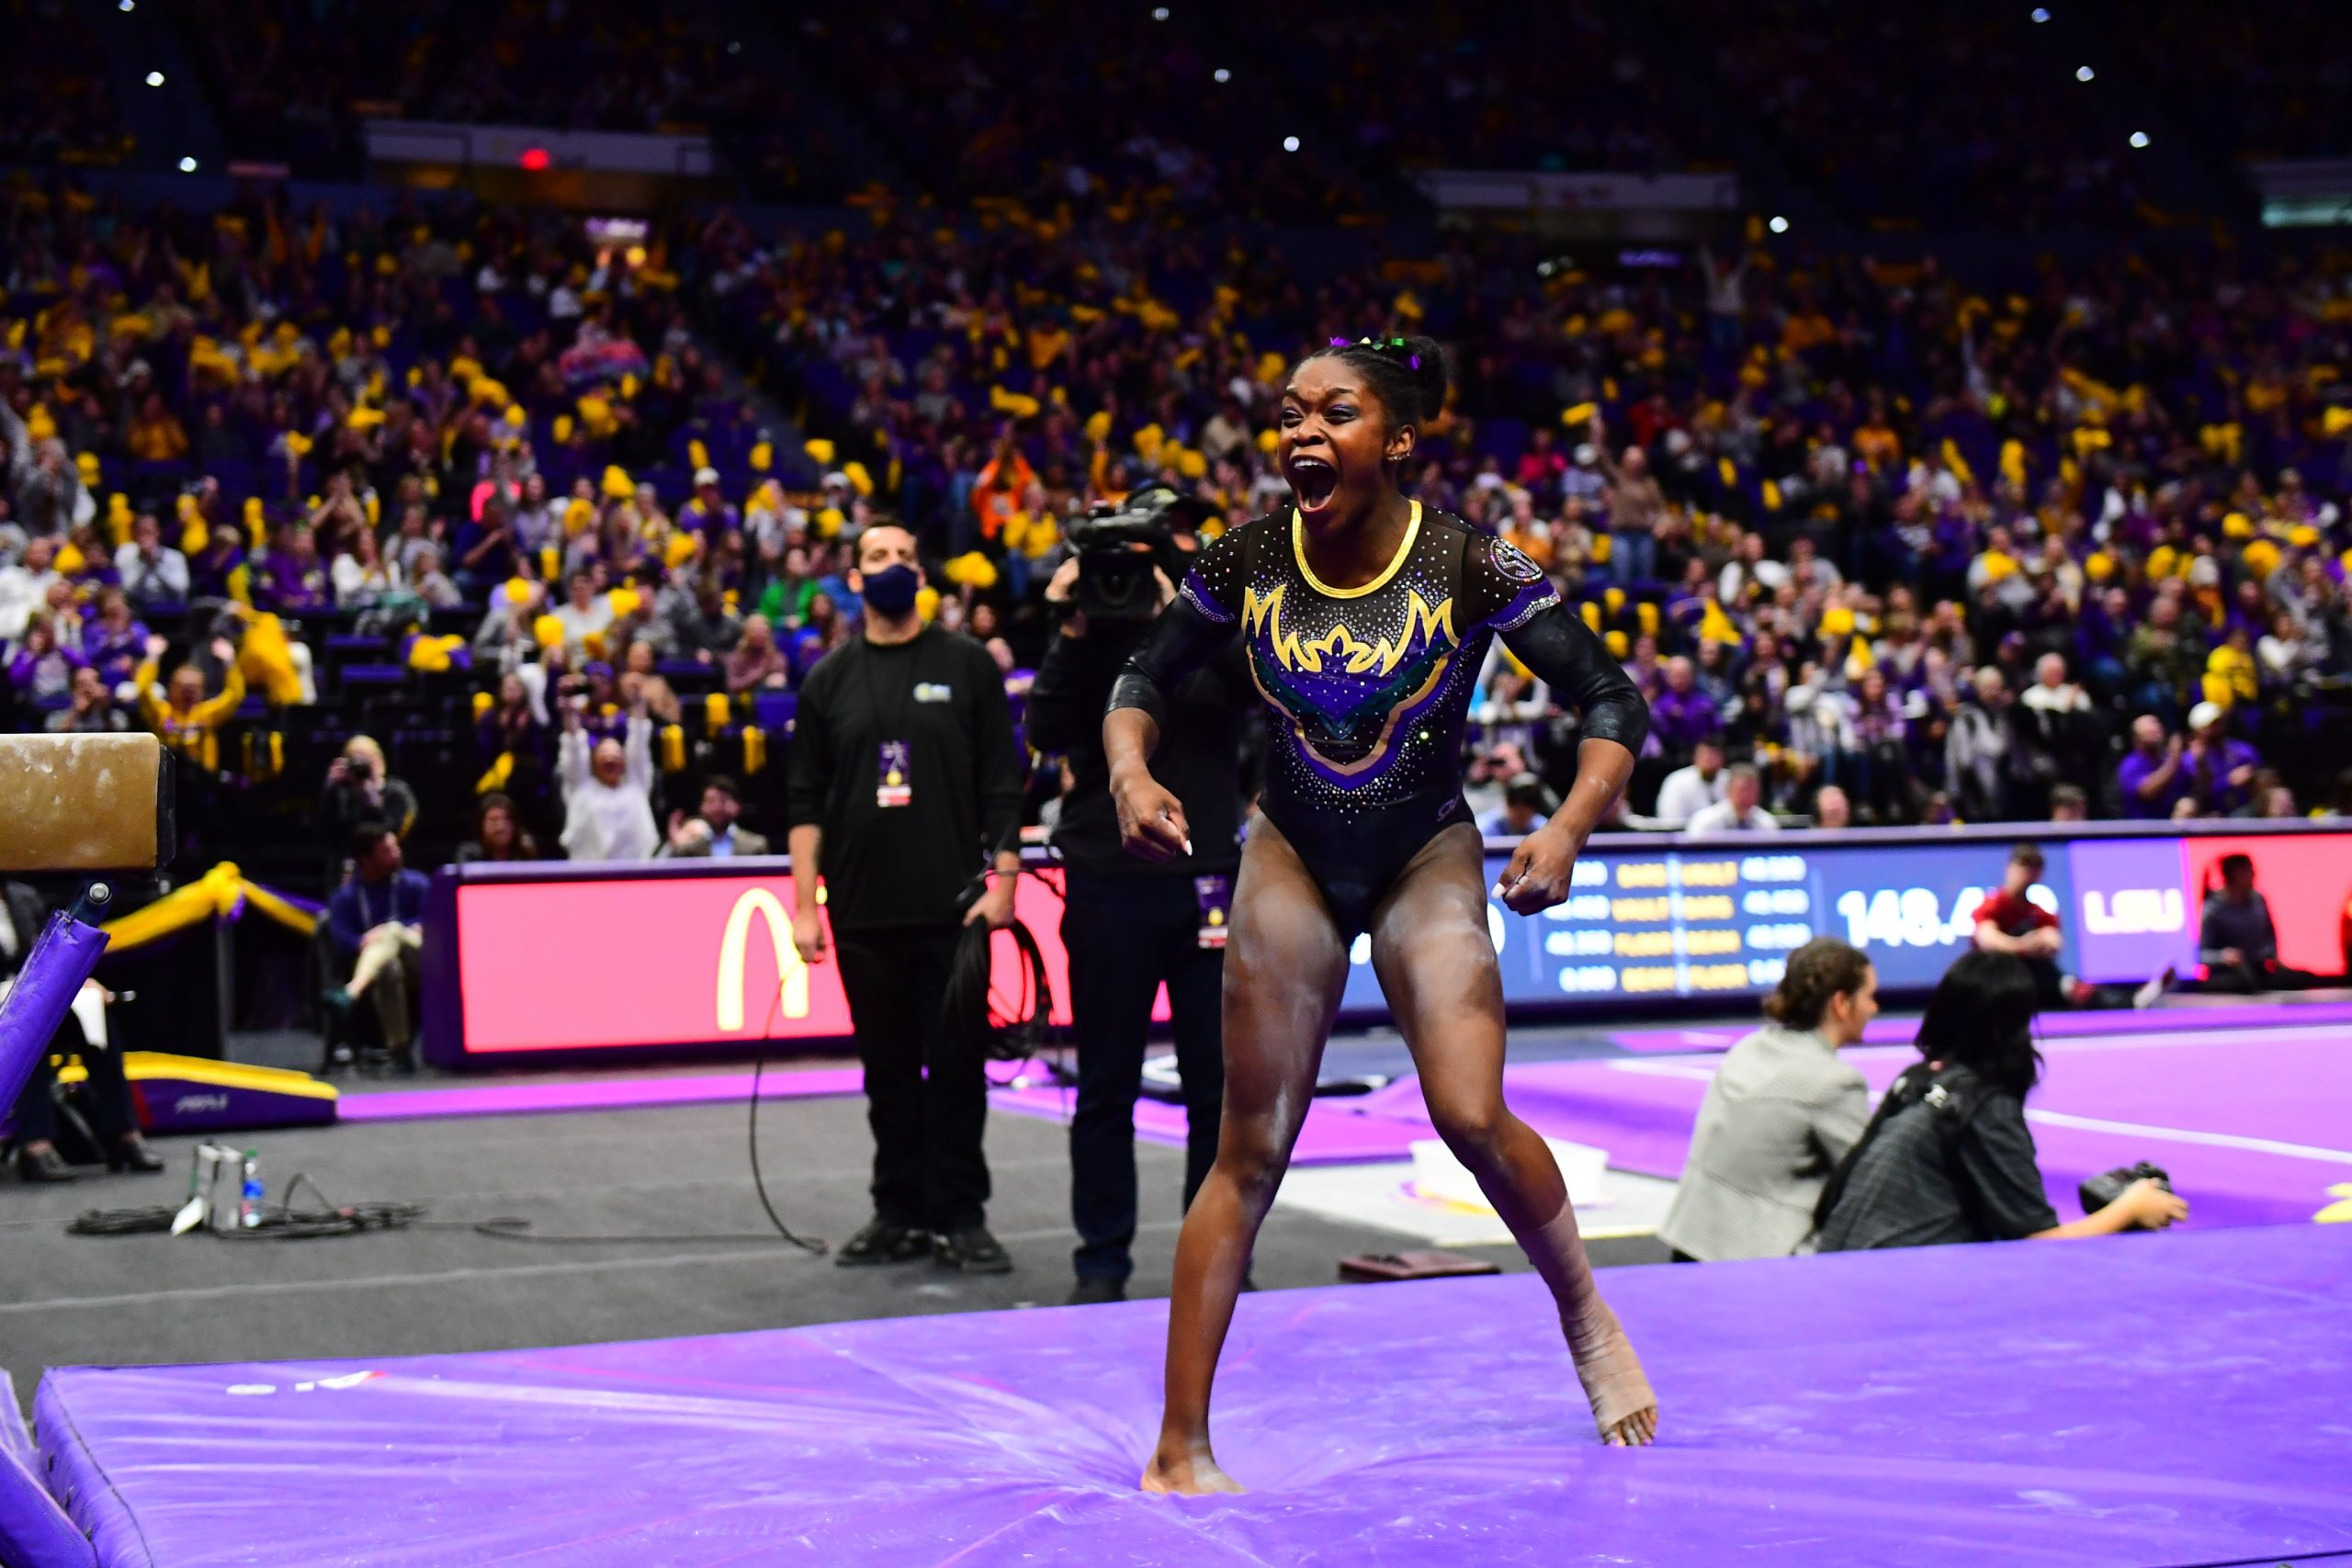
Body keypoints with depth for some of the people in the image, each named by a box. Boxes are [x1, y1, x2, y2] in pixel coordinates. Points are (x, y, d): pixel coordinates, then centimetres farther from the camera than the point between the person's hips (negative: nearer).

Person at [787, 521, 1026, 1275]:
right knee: (887, 1068, 8)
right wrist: (804, 906, 0)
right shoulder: (830, 680, 9)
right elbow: (806, 803, 8)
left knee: (955, 1063, 0)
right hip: (863, 911, 2)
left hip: (951, 905, -2)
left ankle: (960, 1216, 8)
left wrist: (1002, 881, -8)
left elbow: (1002, 785, 1)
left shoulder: (966, 665, 4)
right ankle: (899, 1217, 16)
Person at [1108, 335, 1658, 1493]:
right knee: (1251, 1152, -2)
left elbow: (1612, 701, -12)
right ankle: (1178, 1451, 5)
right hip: (1290, 857, 2)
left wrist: (1569, 830, -28)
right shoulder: (1248, 561, -11)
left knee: (1473, 1120, -19)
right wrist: (1130, 773, -17)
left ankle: (1587, 1319, 14)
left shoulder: (1466, 565, -18)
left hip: (1428, 859, -2)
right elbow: (1144, 678, 4)